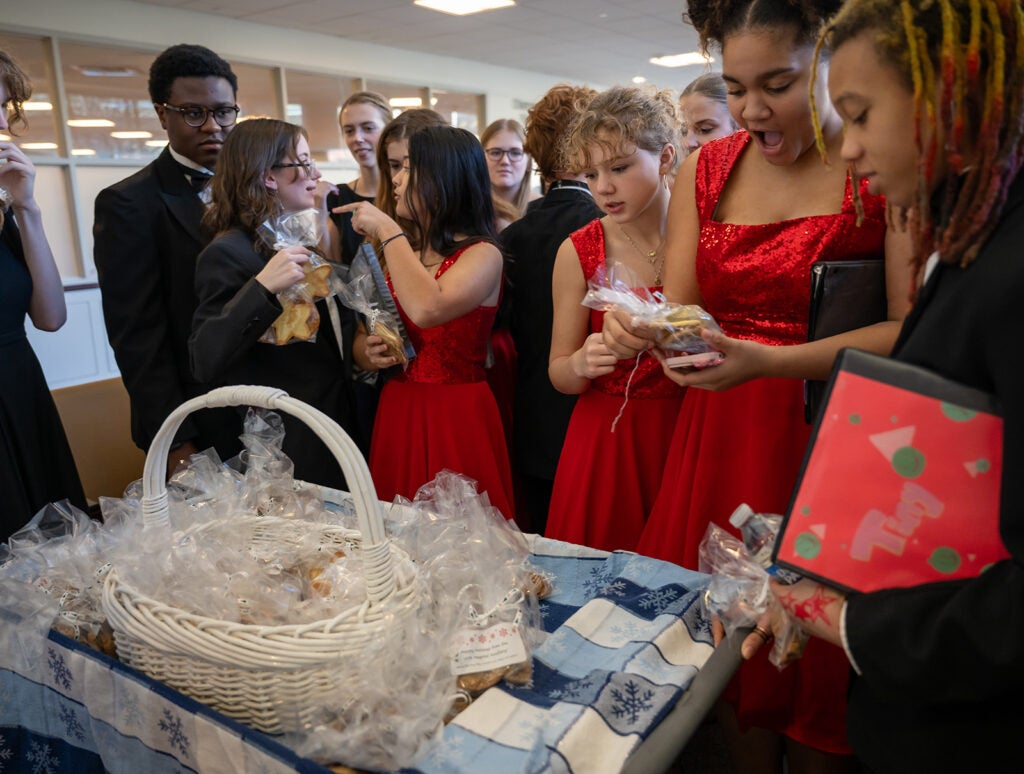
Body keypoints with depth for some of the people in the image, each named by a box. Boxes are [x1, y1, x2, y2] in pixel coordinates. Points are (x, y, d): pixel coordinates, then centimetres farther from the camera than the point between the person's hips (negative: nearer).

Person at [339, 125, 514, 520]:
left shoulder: (483, 254, -9)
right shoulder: (399, 253, 10)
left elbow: (426, 309, -29)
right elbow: (360, 339, 17)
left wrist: (388, 231, -17)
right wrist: (368, 352, -6)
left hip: (457, 420, -6)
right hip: (395, 416, 6)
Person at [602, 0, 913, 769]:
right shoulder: (705, 170, 8)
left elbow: (912, 332, -14)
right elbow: (681, 310, 6)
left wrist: (768, 362, -26)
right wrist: (643, 328, -17)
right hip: (718, 439, 4)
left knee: (814, 670, 7)